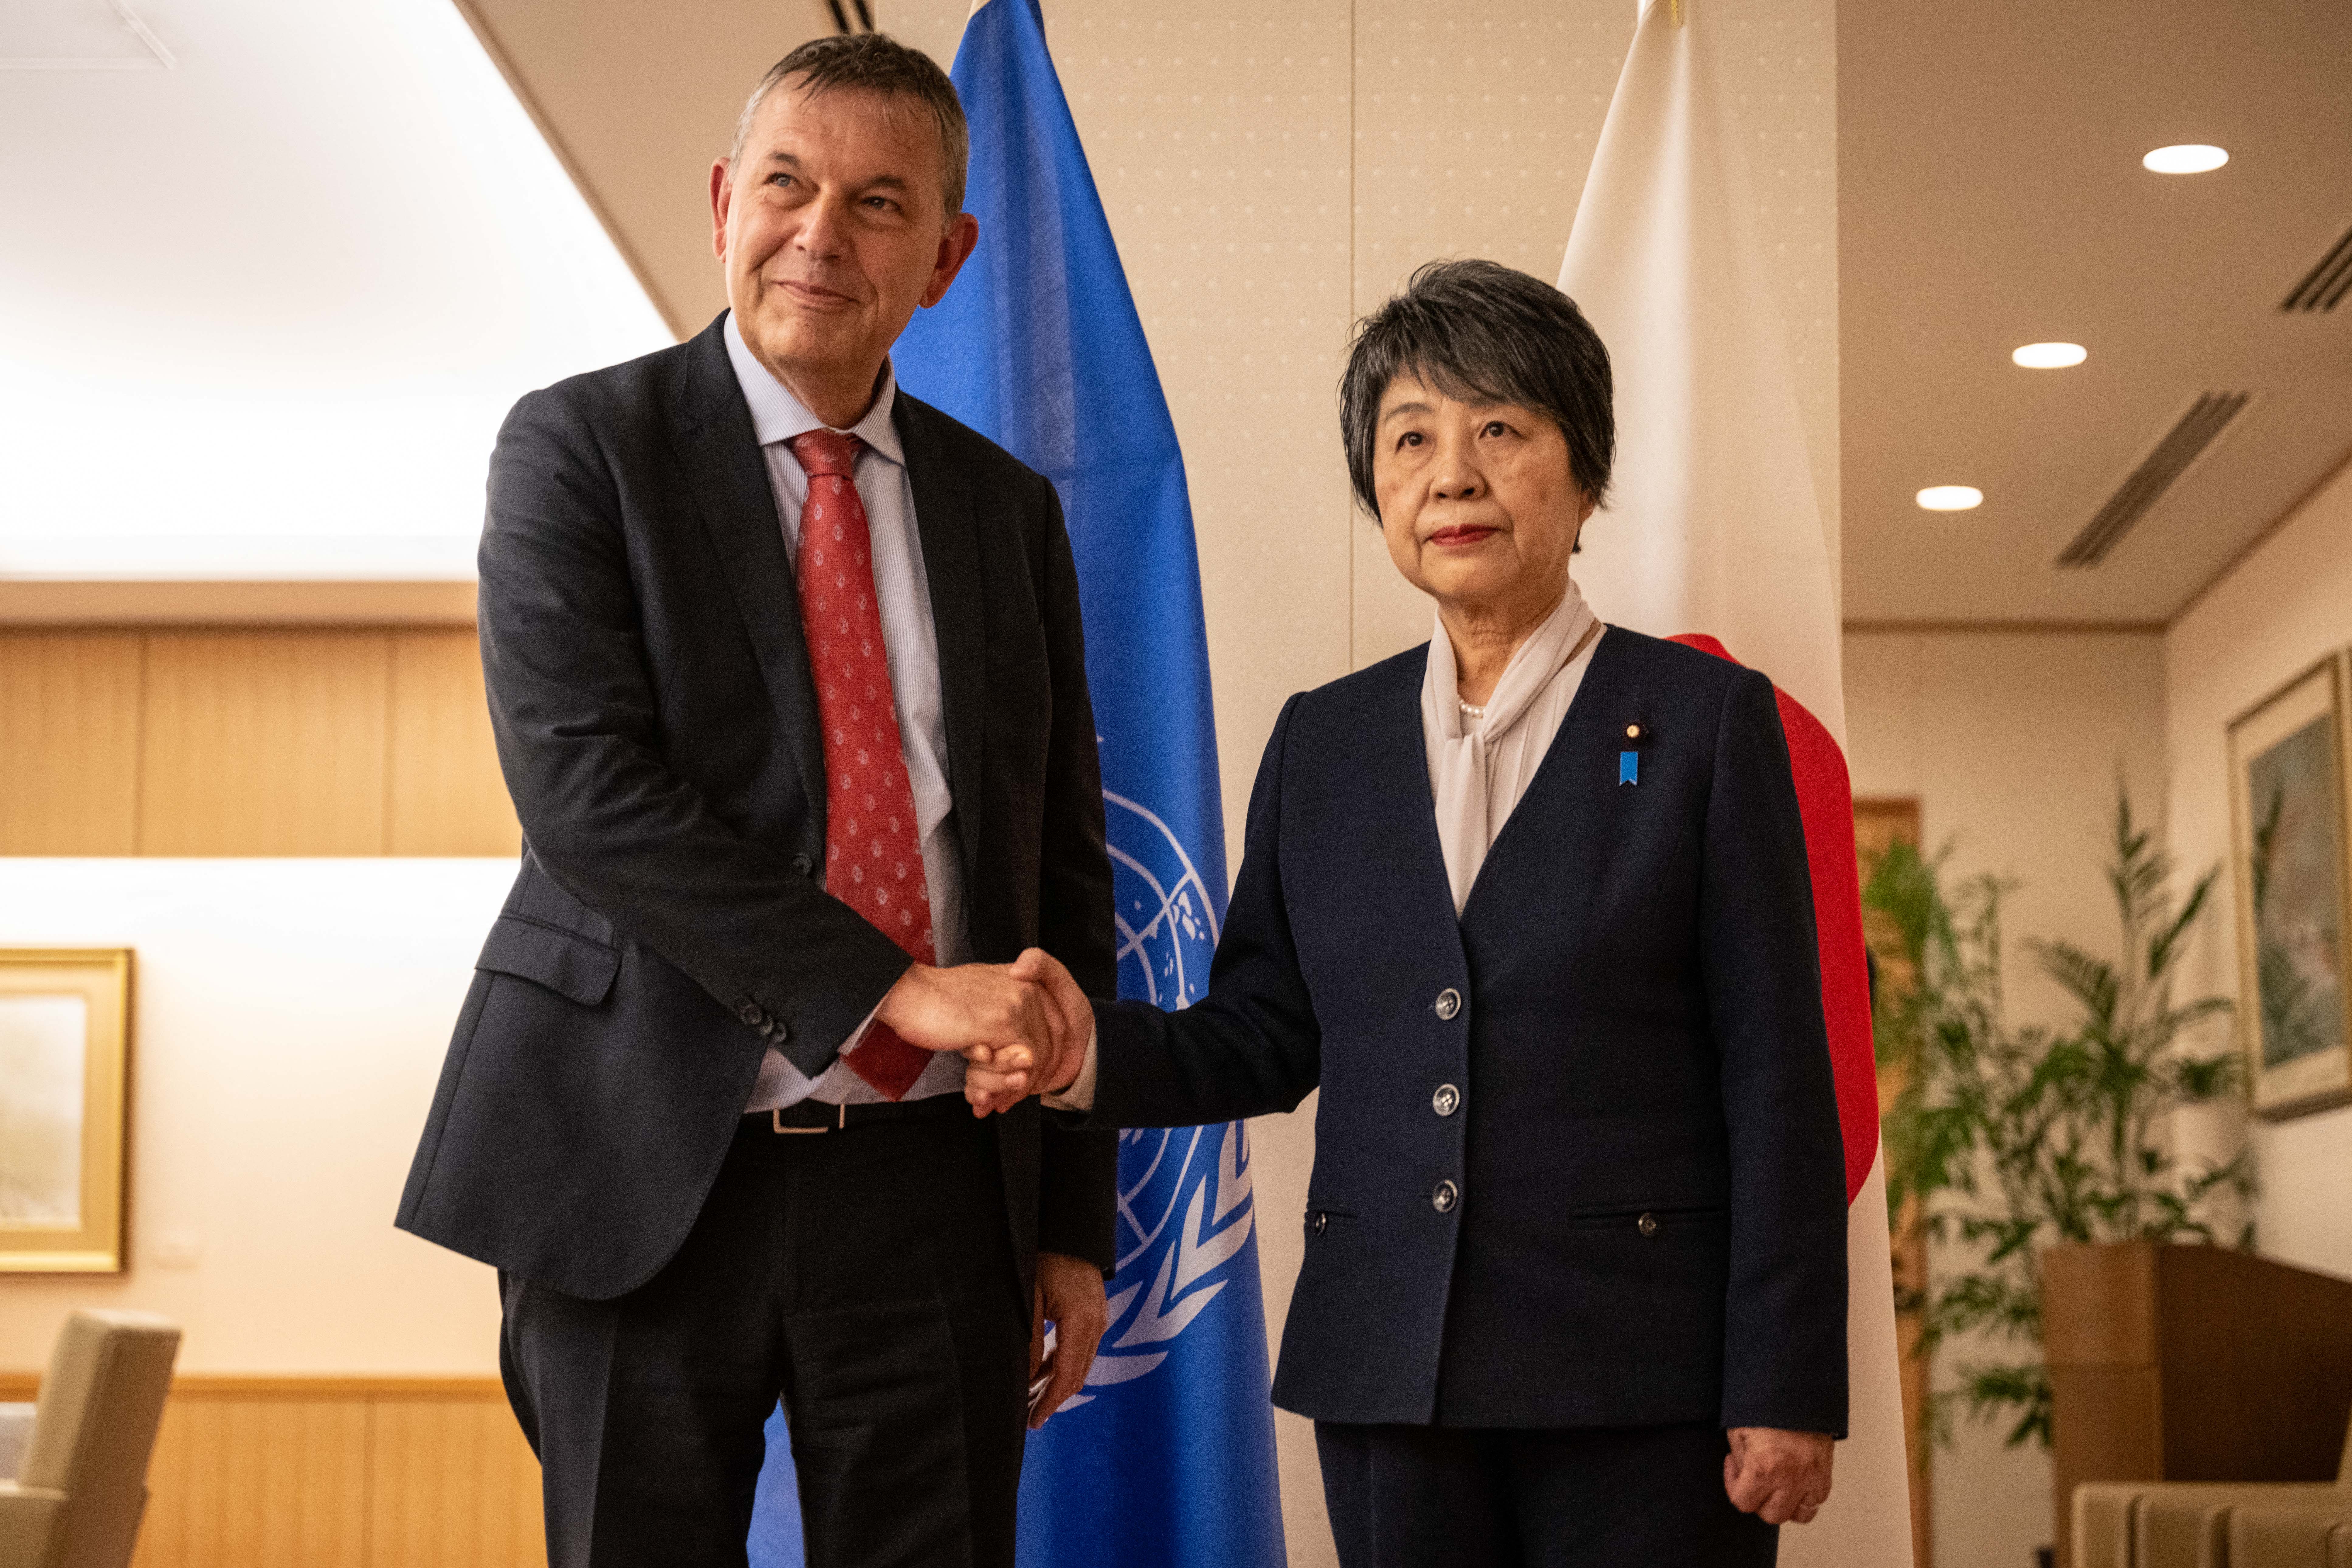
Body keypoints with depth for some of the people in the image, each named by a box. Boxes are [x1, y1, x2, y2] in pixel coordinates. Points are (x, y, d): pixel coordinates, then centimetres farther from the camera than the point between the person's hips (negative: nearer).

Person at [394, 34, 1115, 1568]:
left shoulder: (1009, 509, 11)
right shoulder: (582, 448, -1)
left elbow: (1065, 878, 12)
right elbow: (583, 789, -15)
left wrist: (1074, 1223, 8)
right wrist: (889, 987, -22)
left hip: (932, 1187, 3)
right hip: (649, 1171, -3)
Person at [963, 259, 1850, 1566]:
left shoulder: (1707, 720, 1)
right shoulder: (1322, 744, 13)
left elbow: (1777, 1078, -3)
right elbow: (1266, 1038, 13)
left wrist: (1783, 1393, -8)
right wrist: (1099, 1052, -8)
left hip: (1639, 1378, -3)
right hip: (1388, 1377, 3)